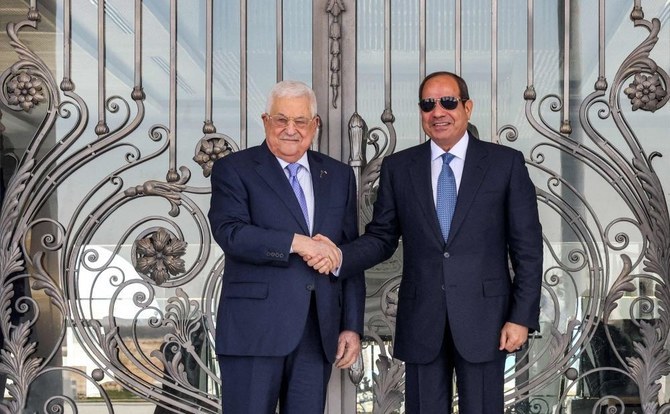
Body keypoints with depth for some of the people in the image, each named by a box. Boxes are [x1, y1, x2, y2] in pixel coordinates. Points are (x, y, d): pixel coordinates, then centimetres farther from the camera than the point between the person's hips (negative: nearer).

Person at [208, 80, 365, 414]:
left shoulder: (339, 176, 15)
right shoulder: (233, 170, 2)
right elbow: (229, 232, -14)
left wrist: (352, 326, 9)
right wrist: (296, 242, -21)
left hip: (319, 333, 4)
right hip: (254, 330, -4)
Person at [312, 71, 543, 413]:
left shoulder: (506, 163, 1)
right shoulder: (397, 167, 8)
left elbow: (527, 247, 1)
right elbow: (381, 238, 10)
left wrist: (522, 317, -5)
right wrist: (338, 257, -10)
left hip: (483, 317, -2)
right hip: (421, 320, 2)